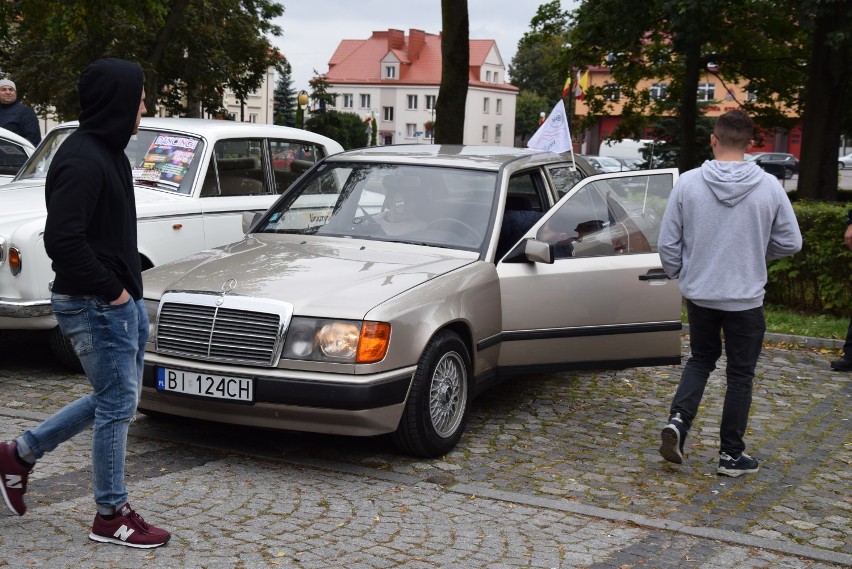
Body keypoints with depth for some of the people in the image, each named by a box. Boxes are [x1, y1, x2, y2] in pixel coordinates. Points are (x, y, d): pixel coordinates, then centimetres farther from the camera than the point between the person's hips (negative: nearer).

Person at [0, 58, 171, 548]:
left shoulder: (107, 152, 12)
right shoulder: (82, 160, -19)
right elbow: (62, 241, -27)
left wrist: (128, 289, 12)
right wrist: (110, 289, -18)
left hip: (122, 300, 10)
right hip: (97, 305, -10)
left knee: (116, 399, 18)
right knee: (118, 404, 0)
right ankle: (112, 517, 14)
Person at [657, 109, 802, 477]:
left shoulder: (688, 183, -8)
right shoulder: (769, 187, -10)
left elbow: (668, 243, -5)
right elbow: (790, 242, -2)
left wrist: (681, 276, 13)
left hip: (699, 294, 2)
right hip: (746, 298, -2)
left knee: (700, 360, 22)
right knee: (740, 374, 11)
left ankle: (678, 418, 1)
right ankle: (731, 454, 17)